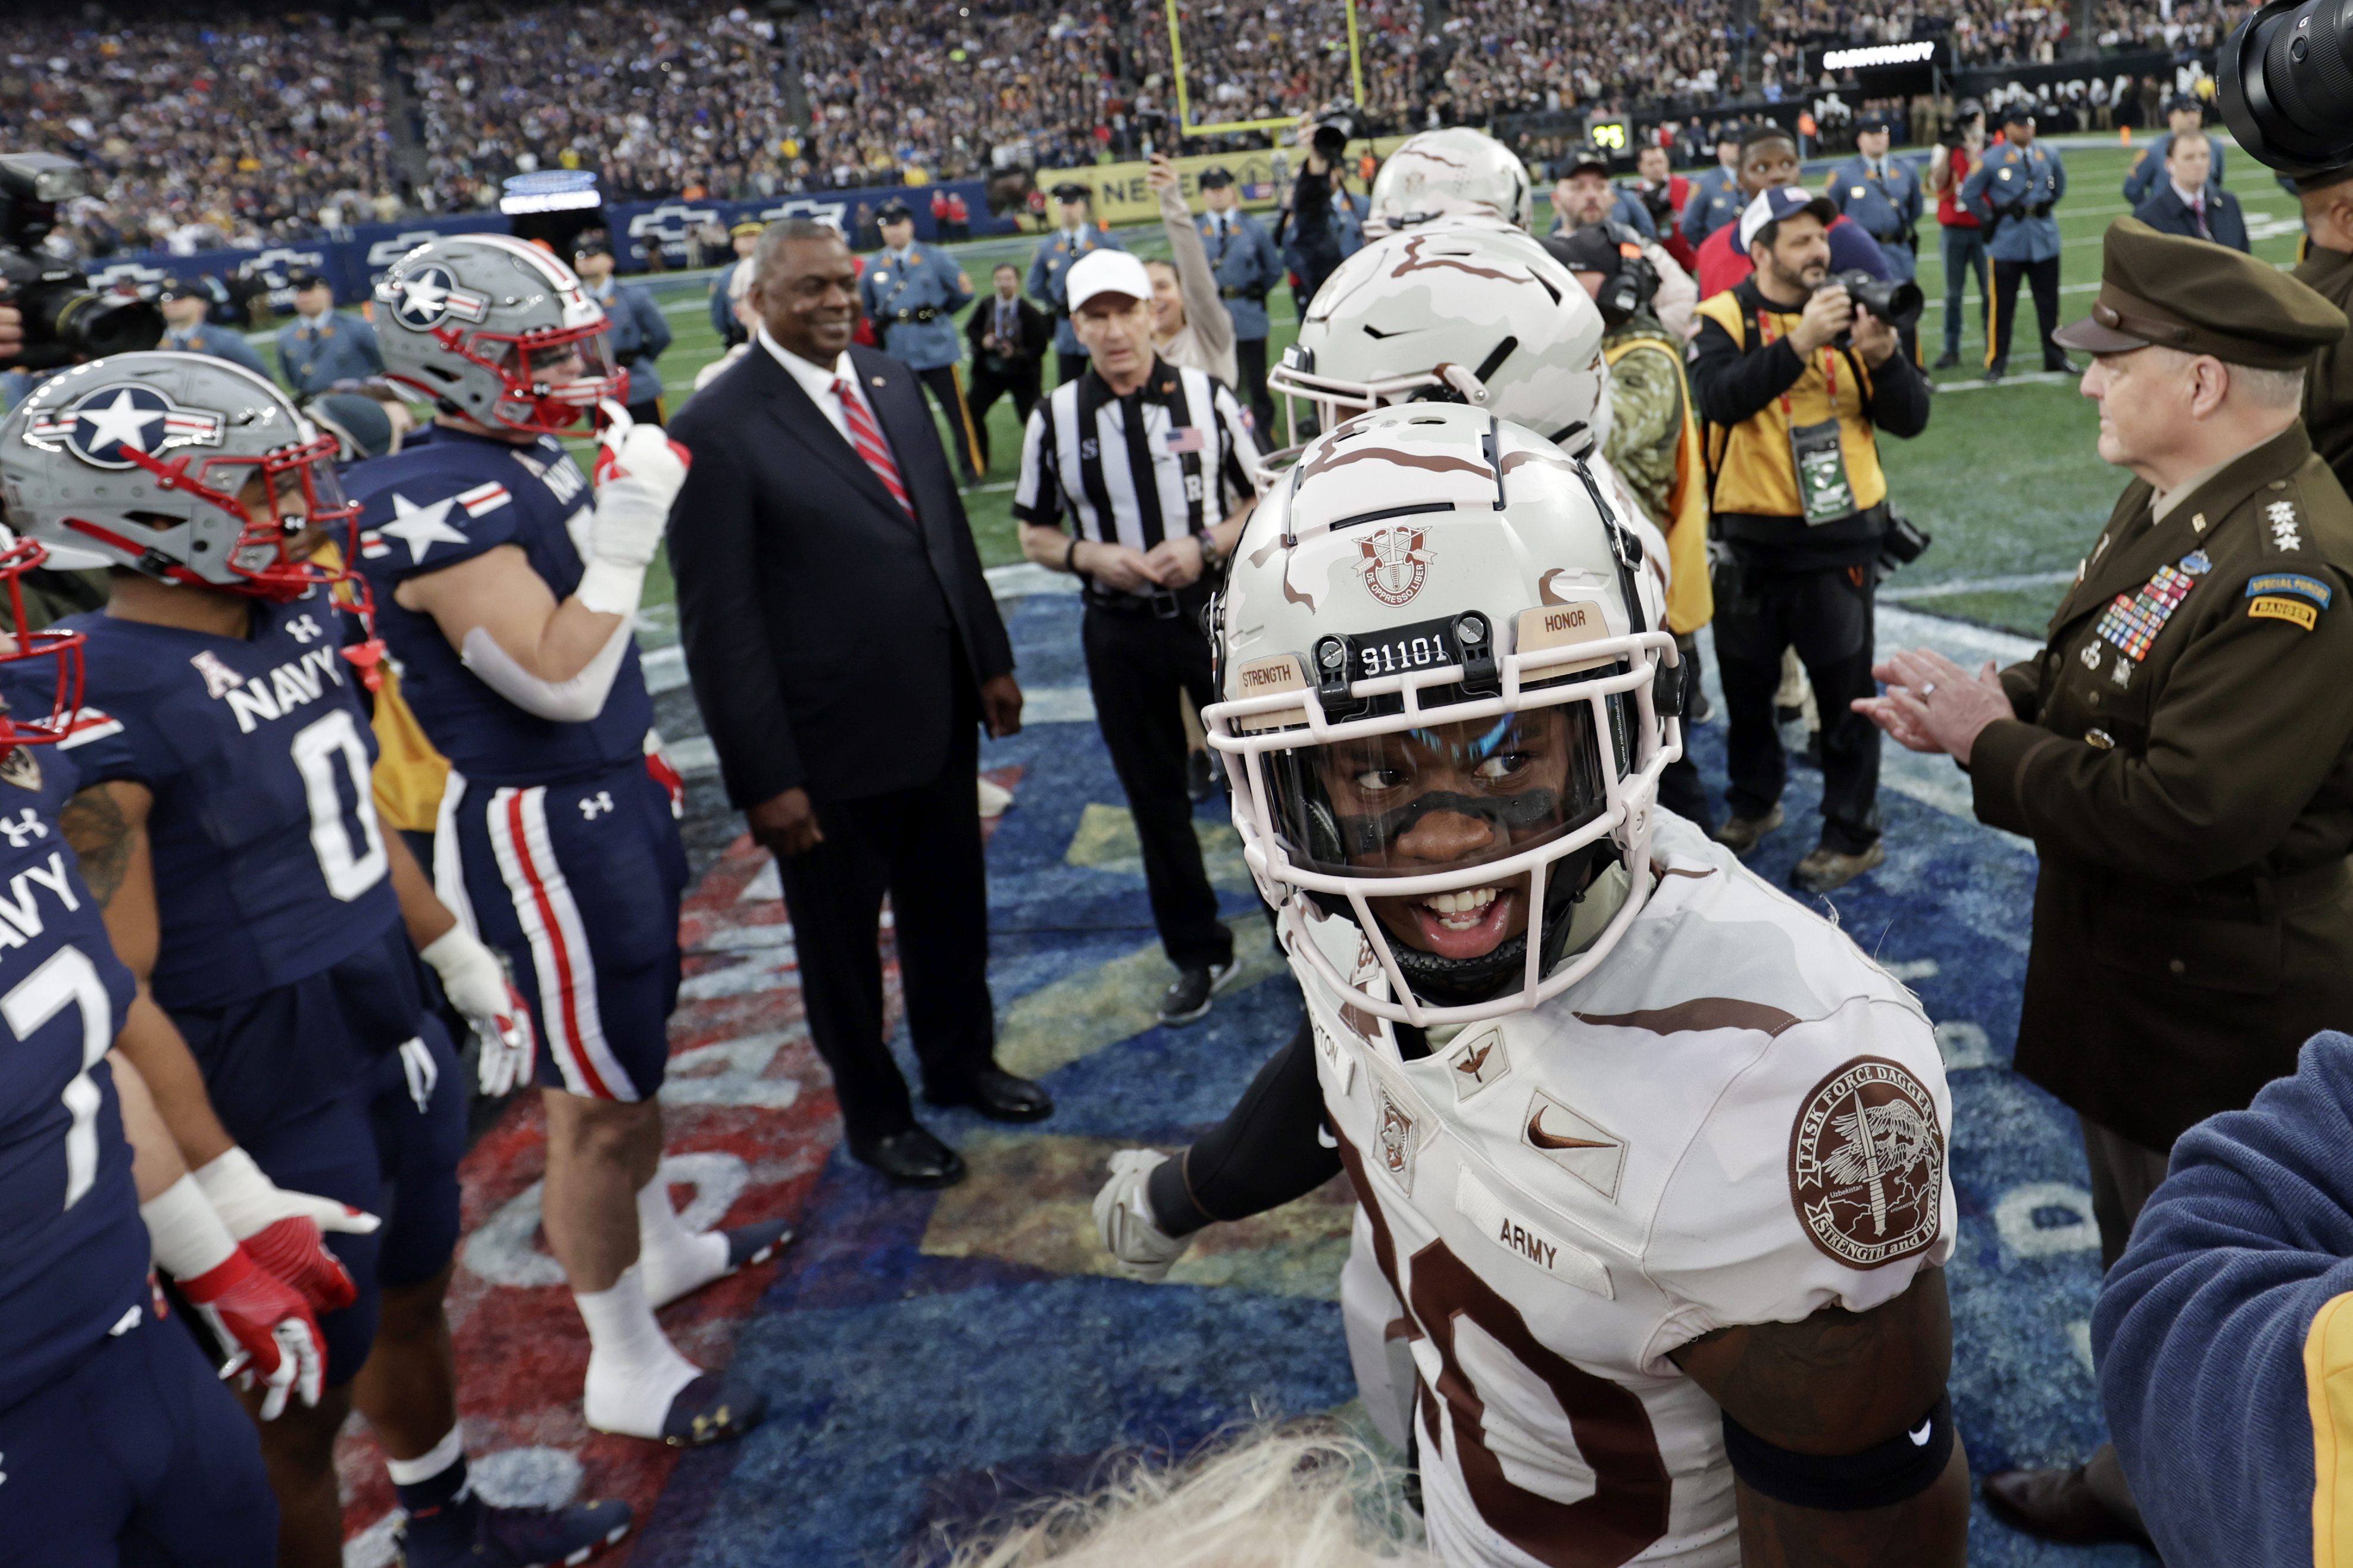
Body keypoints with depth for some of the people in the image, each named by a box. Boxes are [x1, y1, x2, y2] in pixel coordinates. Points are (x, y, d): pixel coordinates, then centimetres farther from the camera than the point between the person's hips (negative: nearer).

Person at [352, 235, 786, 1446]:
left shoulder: (534, 461, 6)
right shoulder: (440, 507, -22)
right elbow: (560, 683, -28)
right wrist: (626, 533, -28)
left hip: (614, 793, 9)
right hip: (543, 832, -9)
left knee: (637, 1046, 25)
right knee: (597, 1099, 2)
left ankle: (663, 1246, 47)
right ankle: (624, 1366, 20)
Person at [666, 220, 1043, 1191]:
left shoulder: (893, 384, 5)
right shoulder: (720, 430, -16)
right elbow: (720, 623, -17)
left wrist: (990, 660, 10)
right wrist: (764, 777, -18)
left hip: (940, 718, 6)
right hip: (832, 746, -6)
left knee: (951, 912, 22)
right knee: (841, 943, 15)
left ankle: (961, 1063, 46)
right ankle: (875, 1115, 36)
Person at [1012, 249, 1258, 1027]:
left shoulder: (1205, 396, -3)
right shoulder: (1055, 419, -1)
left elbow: (1263, 500, 2)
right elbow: (1035, 532, 6)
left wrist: (1207, 547, -15)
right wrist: (1089, 557, -14)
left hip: (1216, 610, -1)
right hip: (1121, 630, 2)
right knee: (1155, 797, 11)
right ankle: (1198, 955, 27)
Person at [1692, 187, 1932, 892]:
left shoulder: (1850, 312, 2)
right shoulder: (1727, 319, -4)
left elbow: (1911, 420, -4)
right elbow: (1720, 398, -25)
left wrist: (1883, 358, -21)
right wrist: (1799, 342, -34)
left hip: (1839, 536, 0)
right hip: (1752, 537, 1)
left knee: (1844, 690, 4)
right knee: (1745, 680, 17)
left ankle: (1853, 835, 19)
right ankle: (1754, 802, 40)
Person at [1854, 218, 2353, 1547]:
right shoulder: (2169, 504, 2)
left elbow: (2186, 816, -34)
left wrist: (1989, 745, -22)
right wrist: (1999, 698, -4)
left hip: (2224, 1025, -10)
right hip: (2127, 977, 10)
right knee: (2139, 1252, 27)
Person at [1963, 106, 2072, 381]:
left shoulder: (2048, 156, 8)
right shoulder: (1992, 159, -5)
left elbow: (2060, 184, 25)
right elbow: (1969, 193, 1)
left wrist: (2048, 204, 13)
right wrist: (1989, 221, -1)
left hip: (2045, 241, 4)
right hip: (2007, 242, -4)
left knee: (2049, 303, 9)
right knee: (2002, 305, 0)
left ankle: (2056, 357, 19)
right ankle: (1996, 363, 8)